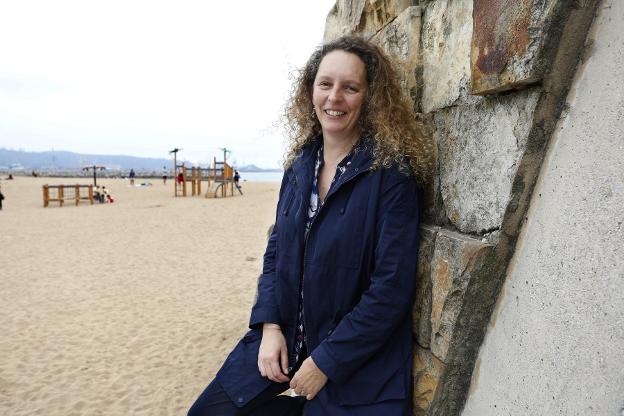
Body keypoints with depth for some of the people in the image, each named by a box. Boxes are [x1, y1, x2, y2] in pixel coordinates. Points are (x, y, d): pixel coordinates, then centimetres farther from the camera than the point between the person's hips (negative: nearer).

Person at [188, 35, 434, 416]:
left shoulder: (392, 174, -18)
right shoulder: (300, 165, 1)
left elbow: (392, 288, -19)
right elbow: (277, 251, 6)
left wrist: (325, 363, -15)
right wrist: (271, 326, -5)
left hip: (356, 361, -5)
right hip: (285, 338, 6)